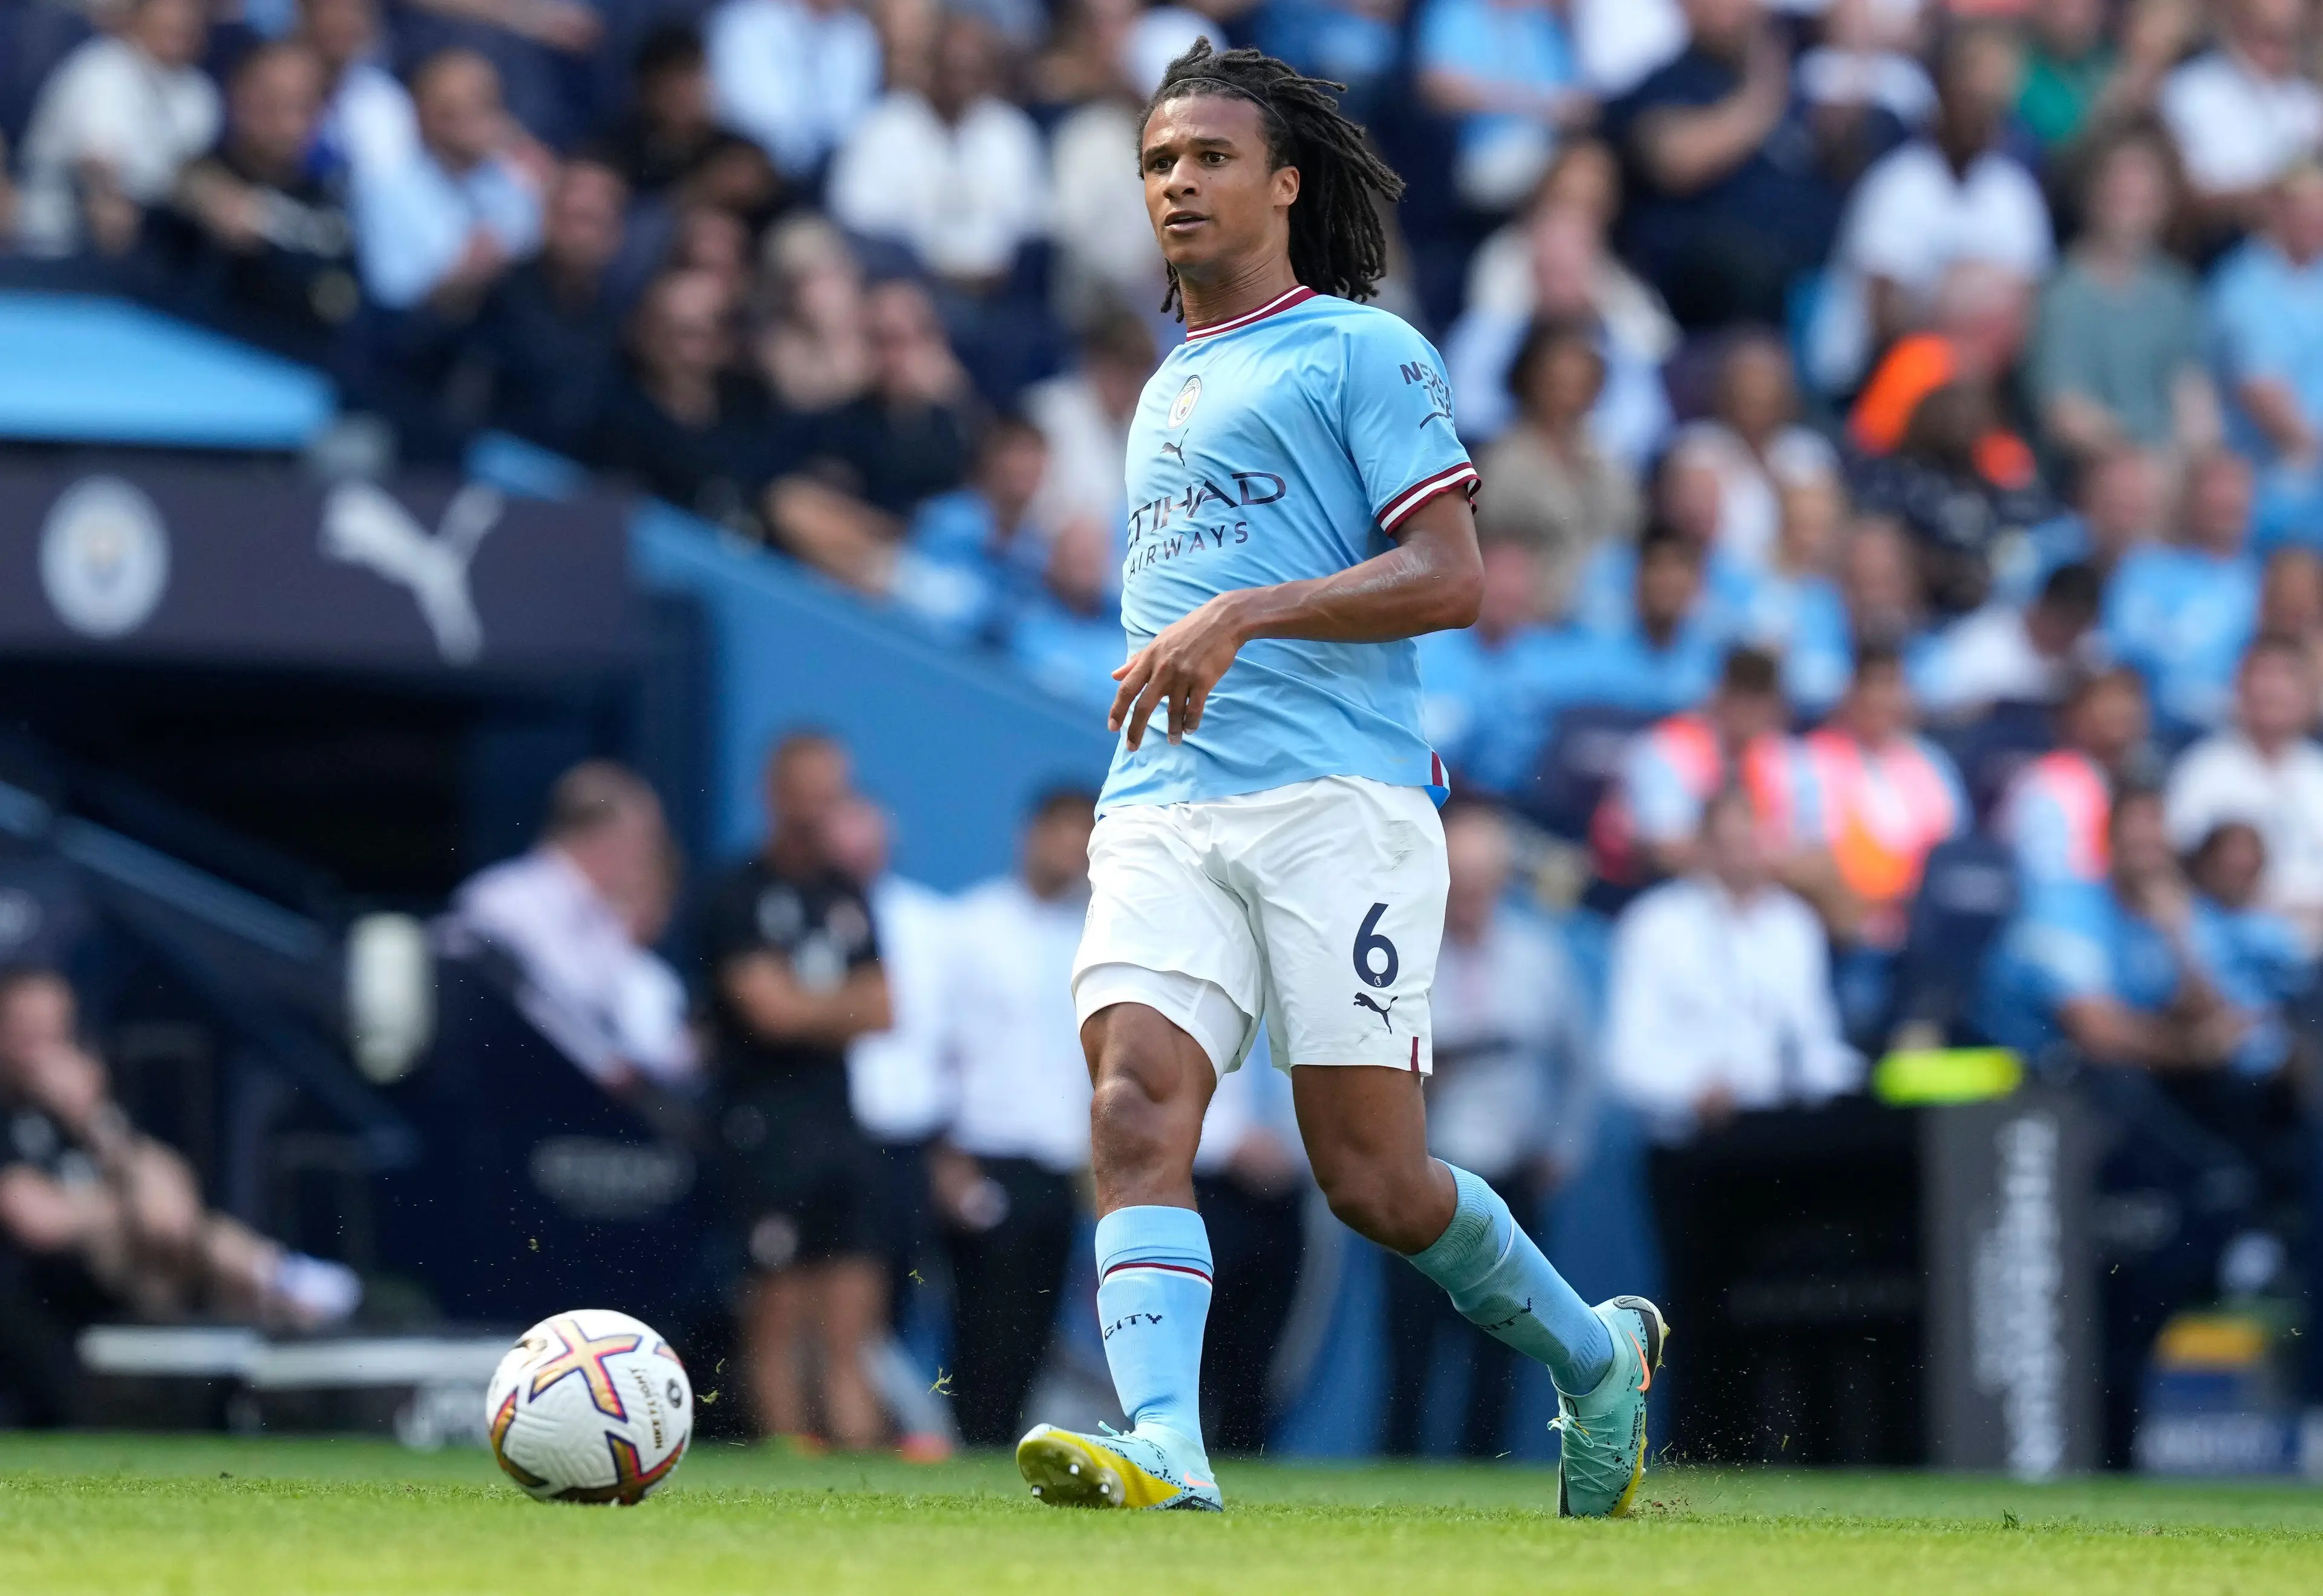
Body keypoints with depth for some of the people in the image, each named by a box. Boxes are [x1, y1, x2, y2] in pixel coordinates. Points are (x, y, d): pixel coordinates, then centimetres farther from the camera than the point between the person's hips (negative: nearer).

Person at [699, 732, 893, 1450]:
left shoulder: (848, 899, 17)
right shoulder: (740, 898, -3)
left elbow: (881, 1013, 10)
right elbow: (771, 1009, -11)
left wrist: (807, 1010, -6)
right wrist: (845, 1002, 4)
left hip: (838, 1122, 6)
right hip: (766, 1128, -6)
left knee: (853, 1321, 1)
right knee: (779, 1317, -8)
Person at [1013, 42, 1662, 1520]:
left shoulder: (1361, 350, 3)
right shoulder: (1165, 393, 26)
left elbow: (1449, 578, -8)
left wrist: (1241, 615, -17)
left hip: (1337, 799, -6)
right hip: (1165, 807, 6)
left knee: (1376, 1182, -6)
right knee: (1137, 1105, -19)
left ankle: (1594, 1354, 20)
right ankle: (1165, 1454, -31)